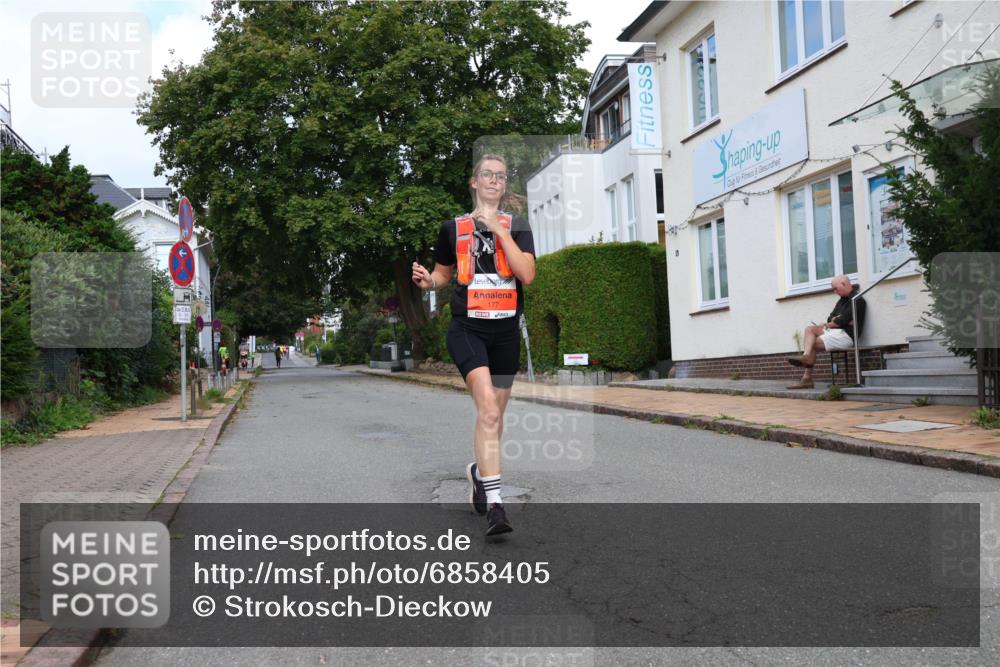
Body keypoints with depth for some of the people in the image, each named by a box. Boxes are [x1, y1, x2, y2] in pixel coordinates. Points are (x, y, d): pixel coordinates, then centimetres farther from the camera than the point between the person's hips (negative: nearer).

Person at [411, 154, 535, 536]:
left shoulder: (517, 226, 6)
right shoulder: (454, 228, 7)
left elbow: (527, 275, -9)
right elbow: (443, 273, 19)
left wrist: (500, 230, -13)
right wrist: (427, 280, -4)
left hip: (505, 329, 3)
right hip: (467, 328, -2)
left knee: (495, 414, 13)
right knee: (488, 408, -21)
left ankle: (478, 471, 40)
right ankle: (493, 504, -22)